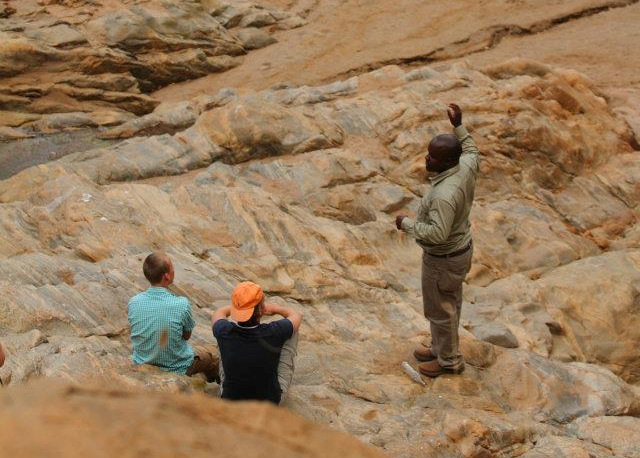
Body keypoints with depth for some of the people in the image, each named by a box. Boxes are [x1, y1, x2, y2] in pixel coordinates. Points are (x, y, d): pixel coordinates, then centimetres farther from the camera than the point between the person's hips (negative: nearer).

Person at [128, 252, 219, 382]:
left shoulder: (134, 302, -18)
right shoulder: (181, 304, -28)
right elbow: (187, 335, -10)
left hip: (142, 364, 4)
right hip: (176, 368, -4)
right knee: (213, 354, 25)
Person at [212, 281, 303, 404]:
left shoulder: (224, 332, -23)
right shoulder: (274, 333, -27)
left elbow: (218, 313, 6)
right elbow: (297, 315, -1)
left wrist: (241, 305, 22)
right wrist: (274, 308, 17)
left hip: (231, 400, 2)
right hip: (271, 400, -1)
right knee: (293, 329, 5)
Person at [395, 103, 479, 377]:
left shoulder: (444, 194, -37)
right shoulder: (466, 167, -11)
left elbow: (438, 233, -38)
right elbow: (472, 152, 14)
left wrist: (407, 224, -25)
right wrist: (458, 126, 12)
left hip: (443, 259, -9)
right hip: (461, 248, 9)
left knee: (440, 309, 11)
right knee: (450, 304, 25)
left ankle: (449, 361, 30)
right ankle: (441, 348, 44)